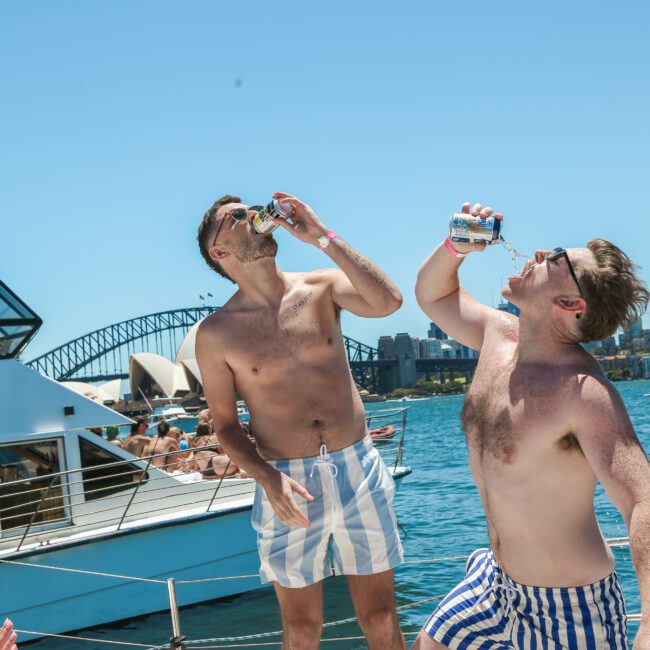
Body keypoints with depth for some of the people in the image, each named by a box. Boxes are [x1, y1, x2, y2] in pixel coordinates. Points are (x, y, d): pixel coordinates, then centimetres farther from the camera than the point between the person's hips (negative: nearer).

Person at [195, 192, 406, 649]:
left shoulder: (321, 288, 1)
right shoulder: (217, 333, -3)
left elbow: (388, 302, -18)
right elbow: (225, 425, 2)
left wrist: (322, 236, -14)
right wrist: (267, 478, -15)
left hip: (359, 470, 1)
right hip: (287, 484, -1)